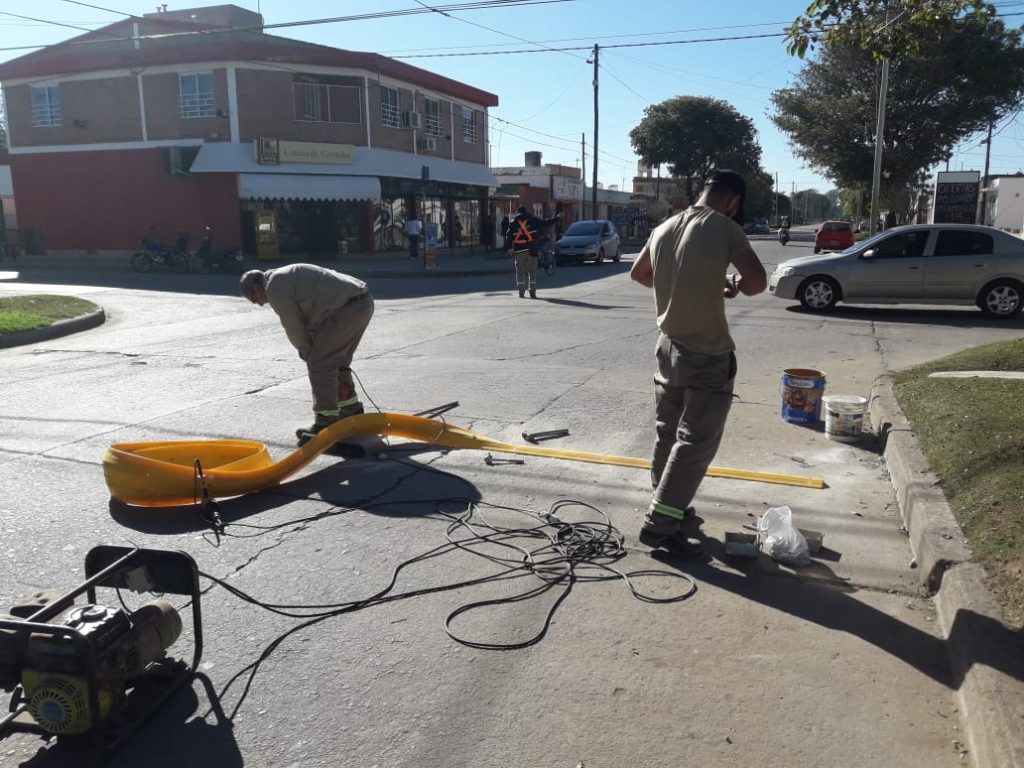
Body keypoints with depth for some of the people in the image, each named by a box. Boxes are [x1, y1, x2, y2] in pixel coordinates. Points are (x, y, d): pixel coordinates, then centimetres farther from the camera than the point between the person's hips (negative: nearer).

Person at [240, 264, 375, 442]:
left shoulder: (275, 287, -4)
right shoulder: (288, 275, 26)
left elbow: (294, 328, 0)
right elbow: (310, 319, 25)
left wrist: (307, 352, 16)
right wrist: (312, 353, 20)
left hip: (346, 309, -10)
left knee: (319, 364, -3)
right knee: (336, 361, 22)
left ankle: (326, 423, 1)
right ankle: (352, 410, 34)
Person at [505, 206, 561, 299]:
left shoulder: (513, 223, 4)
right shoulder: (533, 220, 3)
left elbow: (508, 236, 1)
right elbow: (545, 223, 4)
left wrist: (510, 247, 5)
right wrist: (555, 218, 14)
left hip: (519, 250, 0)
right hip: (531, 250, 0)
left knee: (520, 271, 8)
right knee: (532, 271, 4)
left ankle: (521, 292, 6)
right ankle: (532, 292, -2)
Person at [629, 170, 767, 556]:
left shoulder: (663, 228, 6)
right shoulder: (724, 228, -13)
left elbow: (638, 273, 20)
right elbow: (757, 281, -18)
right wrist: (732, 286, 3)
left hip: (669, 347, 7)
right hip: (708, 355, -7)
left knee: (667, 432, 18)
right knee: (696, 441, 0)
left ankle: (667, 505, 32)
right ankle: (660, 524, 0)